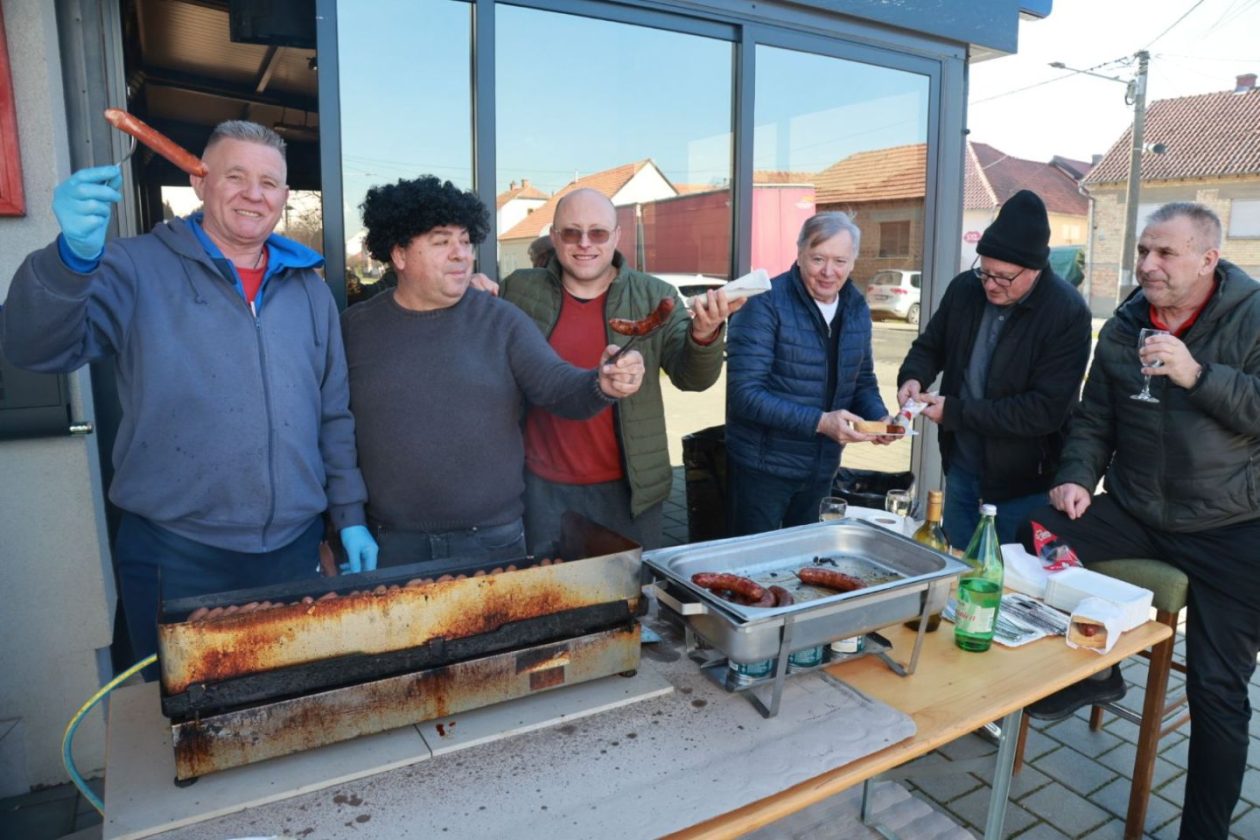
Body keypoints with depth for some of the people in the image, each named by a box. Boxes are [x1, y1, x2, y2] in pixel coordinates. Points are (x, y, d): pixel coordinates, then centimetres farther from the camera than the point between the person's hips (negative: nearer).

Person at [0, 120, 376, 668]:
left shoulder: (308, 288, 8)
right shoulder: (140, 268, -3)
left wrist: (350, 515, 8)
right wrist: (75, 255, -34)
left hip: (294, 550, 4)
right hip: (176, 557, -3)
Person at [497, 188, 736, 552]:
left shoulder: (654, 297, -4)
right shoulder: (520, 291, -2)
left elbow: (692, 378, -8)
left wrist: (703, 334, -30)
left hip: (630, 487, 0)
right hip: (544, 488, 1)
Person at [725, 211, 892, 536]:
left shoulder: (857, 308, 3)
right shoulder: (766, 304, -17)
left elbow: (862, 380, 14)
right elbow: (745, 394, -22)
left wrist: (879, 417, -6)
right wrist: (820, 422, -27)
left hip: (823, 470, 6)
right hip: (762, 469, -6)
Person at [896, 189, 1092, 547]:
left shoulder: (1068, 313, -18)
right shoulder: (965, 287, -4)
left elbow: (1046, 409, -22)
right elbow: (930, 345, 11)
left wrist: (955, 411, -23)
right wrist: (913, 377, -12)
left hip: (1025, 481, -5)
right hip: (961, 466, 5)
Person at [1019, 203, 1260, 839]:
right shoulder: (1123, 328, 5)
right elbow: (1094, 420, 9)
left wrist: (1197, 374, -27)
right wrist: (1078, 478, -6)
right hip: (1135, 514, 4)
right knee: (1036, 538, -19)